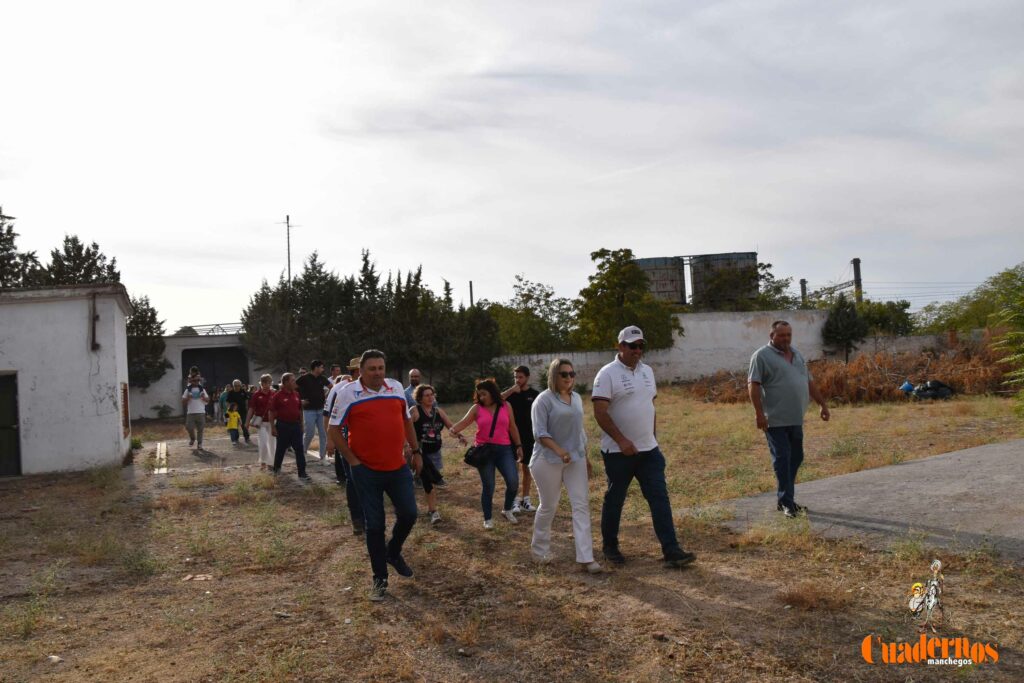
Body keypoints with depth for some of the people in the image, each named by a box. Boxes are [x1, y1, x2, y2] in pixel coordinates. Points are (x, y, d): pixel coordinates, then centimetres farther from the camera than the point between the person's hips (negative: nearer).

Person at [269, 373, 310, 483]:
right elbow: (271, 412, -7)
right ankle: (276, 469, 32)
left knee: (300, 450, -1)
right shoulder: (277, 396, -9)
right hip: (283, 425, -4)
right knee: (280, 449, 10)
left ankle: (302, 474, -1)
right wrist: (273, 427, -11)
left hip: (296, 425, 4)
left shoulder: (296, 394, 6)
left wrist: (301, 424, 13)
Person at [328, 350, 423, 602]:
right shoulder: (348, 393, -8)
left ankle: (393, 552, 36)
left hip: (398, 467, 4)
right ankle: (380, 579, 17)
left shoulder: (396, 388, 4)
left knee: (408, 514, 6)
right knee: (374, 525, 3)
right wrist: (352, 460, -9)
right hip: (367, 471, -3)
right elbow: (334, 429, -5)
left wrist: (416, 451, 14)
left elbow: (407, 420, 16)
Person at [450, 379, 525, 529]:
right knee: (488, 486, 3)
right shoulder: (477, 408, 1)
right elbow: (464, 422, -11)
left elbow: (512, 428, 11)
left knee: (513, 482, -8)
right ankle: (487, 519, 18)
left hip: (504, 449, 1)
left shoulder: (505, 406, 6)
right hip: (484, 451, -1)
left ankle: (507, 510, 19)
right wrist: (454, 429, -32)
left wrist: (518, 445, 11)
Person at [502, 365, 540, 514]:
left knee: (527, 468, 8)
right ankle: (514, 500, 2)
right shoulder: (510, 392, 0)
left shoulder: (535, 394, 2)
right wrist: (511, 390, -23)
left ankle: (525, 500, 17)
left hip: (529, 437, 1)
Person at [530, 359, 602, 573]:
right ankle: (540, 550, 28)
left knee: (582, 505, -3)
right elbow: (540, 432, -16)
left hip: (576, 459, 6)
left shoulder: (577, 398, 11)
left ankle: (586, 558, -2)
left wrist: (586, 458, 17)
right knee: (548, 507, 6)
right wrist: (558, 450, -30)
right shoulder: (544, 399, -10)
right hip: (549, 461, -5)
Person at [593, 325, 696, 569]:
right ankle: (610, 547, 25)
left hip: (649, 449, 6)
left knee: (660, 498, 1)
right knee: (614, 500, 8)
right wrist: (622, 441, -22)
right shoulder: (607, 374, -12)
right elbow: (600, 412, -17)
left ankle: (671, 551, 2)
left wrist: (652, 437, 15)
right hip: (618, 451, -6)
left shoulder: (647, 371, 10)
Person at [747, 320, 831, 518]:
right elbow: (753, 385, -14)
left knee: (795, 458, 11)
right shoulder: (762, 356, -7)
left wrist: (823, 405, 19)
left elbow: (809, 382, 22)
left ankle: (785, 499, 21)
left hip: (796, 419, 8)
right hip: (775, 420, -7)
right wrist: (759, 413, -21)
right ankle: (785, 502, 0)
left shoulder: (797, 355, 16)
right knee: (782, 459, -5)